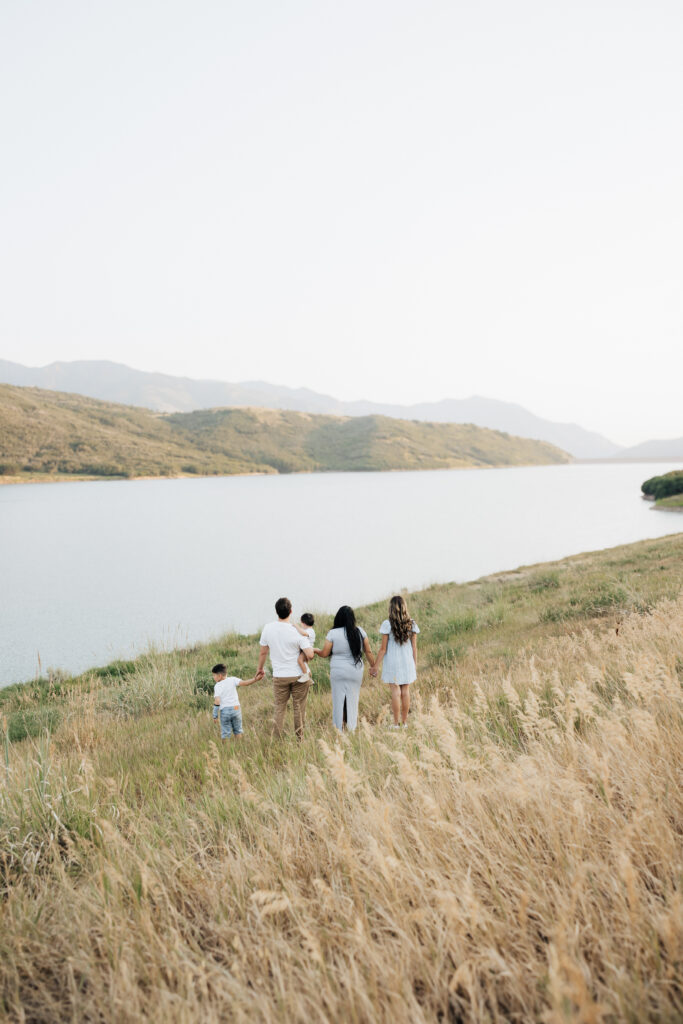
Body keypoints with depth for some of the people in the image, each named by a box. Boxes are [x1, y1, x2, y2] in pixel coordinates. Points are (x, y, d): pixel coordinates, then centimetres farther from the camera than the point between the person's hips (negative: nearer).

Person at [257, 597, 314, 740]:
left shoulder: (268, 628, -6)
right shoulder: (297, 631, -14)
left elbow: (263, 652, 6)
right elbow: (310, 654, -19)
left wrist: (260, 668, 22)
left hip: (279, 676, 2)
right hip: (299, 675, -2)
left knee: (279, 708, 9)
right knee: (299, 708, 9)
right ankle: (299, 739, 16)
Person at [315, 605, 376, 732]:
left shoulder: (333, 633, -8)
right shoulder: (360, 632, -1)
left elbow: (324, 653, -2)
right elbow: (368, 652, 4)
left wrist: (315, 650, 17)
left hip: (338, 672, -2)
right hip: (355, 673, 2)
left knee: (338, 701, 8)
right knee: (353, 701, 11)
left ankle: (338, 730, 13)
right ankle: (351, 729, 13)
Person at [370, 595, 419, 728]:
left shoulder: (387, 624, -10)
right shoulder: (412, 624, -1)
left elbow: (383, 648, -9)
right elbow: (414, 647, 3)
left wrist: (376, 667, -2)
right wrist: (415, 665, 13)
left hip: (392, 662, -3)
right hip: (407, 662, 3)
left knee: (396, 692, 1)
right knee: (405, 691, 9)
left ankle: (396, 724, 5)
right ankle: (404, 723, 17)